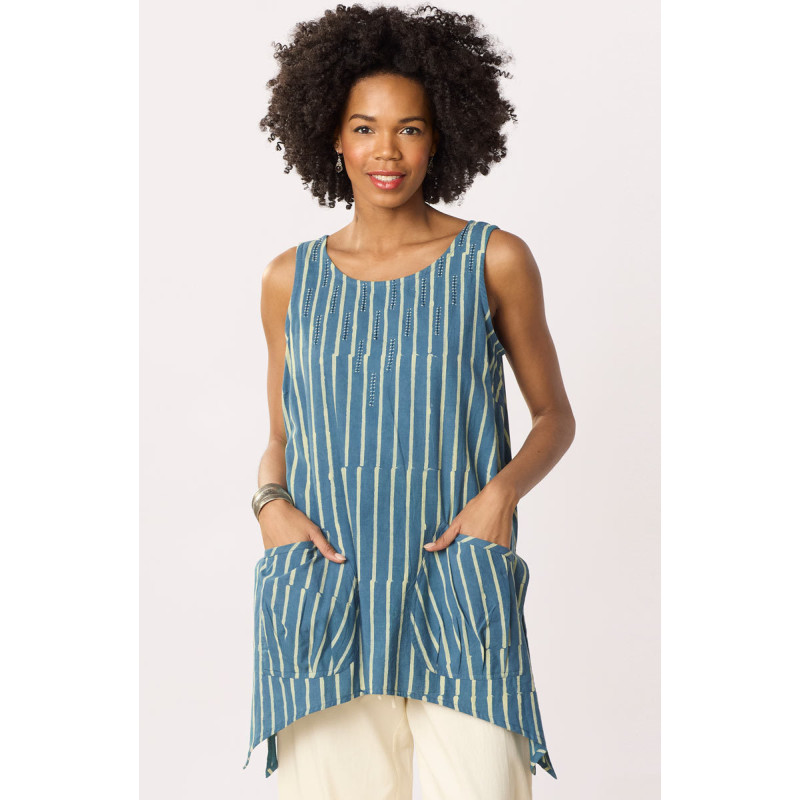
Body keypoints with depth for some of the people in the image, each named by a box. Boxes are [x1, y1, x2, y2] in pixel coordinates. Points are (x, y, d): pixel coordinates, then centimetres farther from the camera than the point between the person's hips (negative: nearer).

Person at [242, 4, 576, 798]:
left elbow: (555, 416, 10)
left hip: (457, 591, -1)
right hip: (325, 594, 2)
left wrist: (504, 489, -10)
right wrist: (270, 503, -5)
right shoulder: (291, 279, 9)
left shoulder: (494, 261, 3)